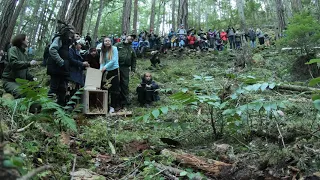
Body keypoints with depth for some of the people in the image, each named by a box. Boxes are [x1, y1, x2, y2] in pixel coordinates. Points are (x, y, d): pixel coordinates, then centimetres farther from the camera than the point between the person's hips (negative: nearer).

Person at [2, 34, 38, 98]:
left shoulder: (25, 54, 19)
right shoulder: (13, 49, -2)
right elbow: (13, 63, -21)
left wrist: (32, 78, 1)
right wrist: (29, 63, -22)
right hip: (10, 81, -7)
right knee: (22, 94, -36)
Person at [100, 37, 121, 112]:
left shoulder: (114, 49, -5)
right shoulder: (102, 51, 8)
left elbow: (114, 60, -13)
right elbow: (102, 62, 3)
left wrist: (105, 67, -17)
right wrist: (101, 69, -14)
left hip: (114, 70, -4)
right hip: (106, 72, 4)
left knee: (114, 89, -2)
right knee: (105, 88, 3)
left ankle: (113, 106, 6)